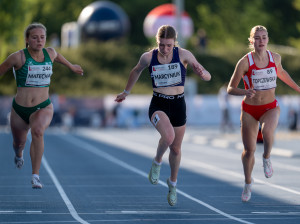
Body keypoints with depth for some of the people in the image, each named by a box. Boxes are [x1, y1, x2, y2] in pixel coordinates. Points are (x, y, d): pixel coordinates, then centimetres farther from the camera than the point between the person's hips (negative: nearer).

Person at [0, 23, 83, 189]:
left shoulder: (50, 53, 0)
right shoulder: (18, 57, -11)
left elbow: (57, 57, 26)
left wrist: (71, 66, 44)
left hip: (43, 107, 0)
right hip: (20, 108, 0)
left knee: (38, 131, -32)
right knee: (19, 142, 19)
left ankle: (35, 175, -28)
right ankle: (19, 154, 61)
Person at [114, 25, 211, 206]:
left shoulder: (184, 55, -9)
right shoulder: (148, 57, -6)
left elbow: (207, 77, -7)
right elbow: (137, 71, 16)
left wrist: (202, 73, -31)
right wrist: (126, 92, 28)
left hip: (178, 106, 1)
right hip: (158, 105, -1)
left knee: (176, 149, 13)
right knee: (168, 135, -31)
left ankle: (173, 184, 39)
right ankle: (157, 162, 1)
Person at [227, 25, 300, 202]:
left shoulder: (275, 57, -4)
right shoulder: (245, 62, -14)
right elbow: (230, 89, -11)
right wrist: (245, 92, -31)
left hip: (270, 107, 1)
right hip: (249, 109, -1)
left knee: (267, 131, -33)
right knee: (249, 150, 4)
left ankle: (267, 157, 0)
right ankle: (248, 182, 32)